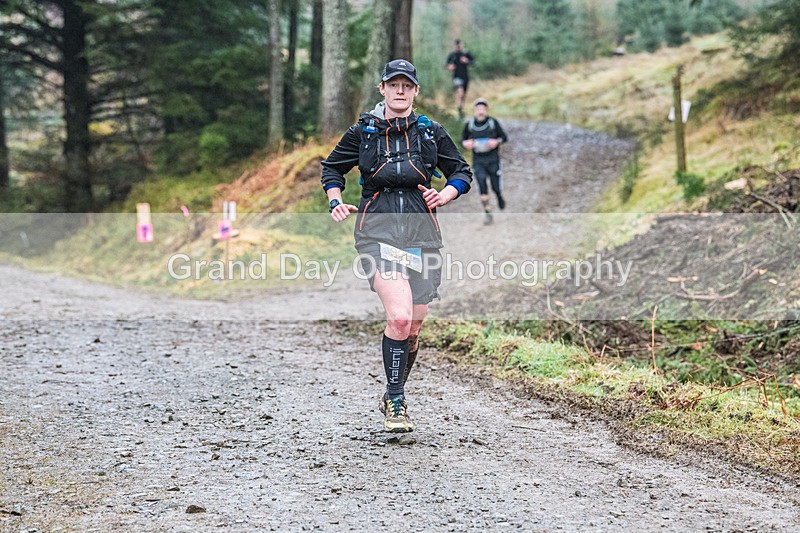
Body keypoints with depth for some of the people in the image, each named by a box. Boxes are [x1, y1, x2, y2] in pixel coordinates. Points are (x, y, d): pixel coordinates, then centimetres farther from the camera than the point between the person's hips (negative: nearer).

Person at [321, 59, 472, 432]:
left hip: (421, 232, 3)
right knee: (399, 317, -22)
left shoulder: (431, 132, 10)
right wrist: (335, 202, 4)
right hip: (377, 230, -3)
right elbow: (332, 168, 21)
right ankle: (395, 404, -9)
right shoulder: (363, 131, 7)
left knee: (412, 328, 6)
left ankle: (393, 394, 31)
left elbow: (462, 173, 20)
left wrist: (443, 196, 1)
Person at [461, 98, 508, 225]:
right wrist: (466, 143, -9)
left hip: (493, 159, -1)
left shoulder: (493, 122, -4)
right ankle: (487, 212, -13)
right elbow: (463, 139, 13)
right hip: (478, 161, 1)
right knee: (481, 182, -18)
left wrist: (496, 141, -17)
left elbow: (504, 137, 2)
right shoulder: (469, 125, 1)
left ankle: (500, 197, 40)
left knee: (496, 187, 1)